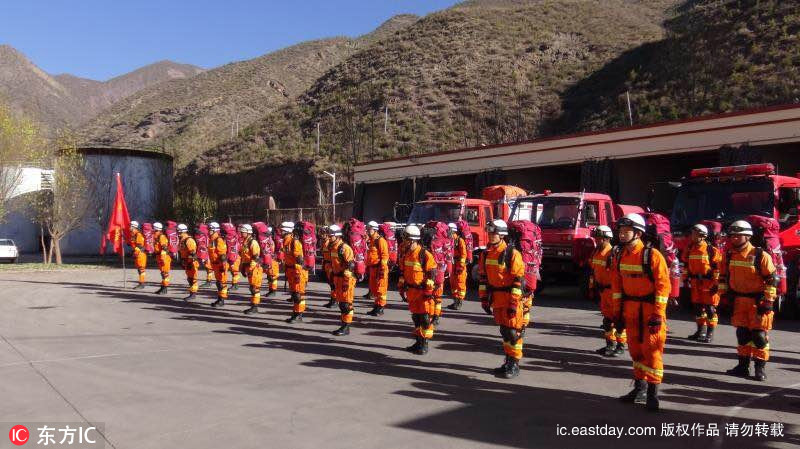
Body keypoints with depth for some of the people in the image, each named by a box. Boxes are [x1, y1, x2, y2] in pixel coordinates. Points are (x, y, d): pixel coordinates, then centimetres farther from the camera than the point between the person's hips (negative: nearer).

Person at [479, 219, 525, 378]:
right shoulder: (485, 254, 6)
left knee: (513, 332, -2)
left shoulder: (512, 254, -15)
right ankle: (508, 362, 25)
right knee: (504, 331, 15)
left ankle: (514, 365, 7)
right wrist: (484, 298, 7)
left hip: (511, 298, -6)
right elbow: (482, 277, 12)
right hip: (496, 298, 7)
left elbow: (518, 280, -16)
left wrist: (513, 303, -19)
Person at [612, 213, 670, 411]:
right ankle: (640, 388, 28)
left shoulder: (652, 255, -16)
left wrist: (657, 315, -18)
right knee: (635, 348, 14)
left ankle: (653, 393, 5)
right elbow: (617, 284, 11)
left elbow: (663, 285, -16)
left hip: (651, 308, -7)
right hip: (630, 309, 7)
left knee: (651, 349, -5)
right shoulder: (620, 256, 4)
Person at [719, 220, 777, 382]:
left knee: (759, 335, -1)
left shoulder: (761, 256, -13)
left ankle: (760, 367, 10)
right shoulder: (729, 255, 4)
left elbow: (773, 279, -11)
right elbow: (724, 277, 15)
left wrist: (767, 302, -14)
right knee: (742, 333, 12)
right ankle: (743, 365, 21)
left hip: (758, 302, -5)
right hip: (739, 301, 5)